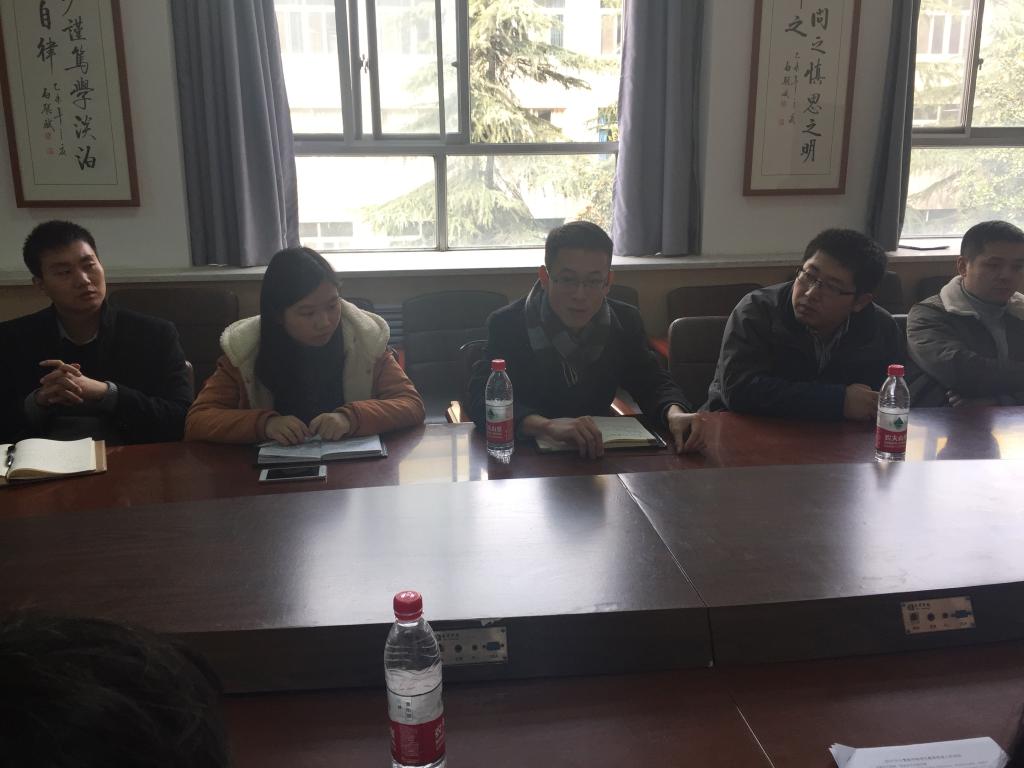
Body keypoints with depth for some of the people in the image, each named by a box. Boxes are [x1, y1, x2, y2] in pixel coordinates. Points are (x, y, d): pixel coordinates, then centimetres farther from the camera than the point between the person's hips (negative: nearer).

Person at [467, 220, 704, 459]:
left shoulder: (625, 321, 2)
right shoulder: (506, 324, -12)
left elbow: (652, 381, 4)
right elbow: (482, 399, -24)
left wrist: (674, 412, -22)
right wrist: (548, 426, -42)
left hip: (597, 452, 4)